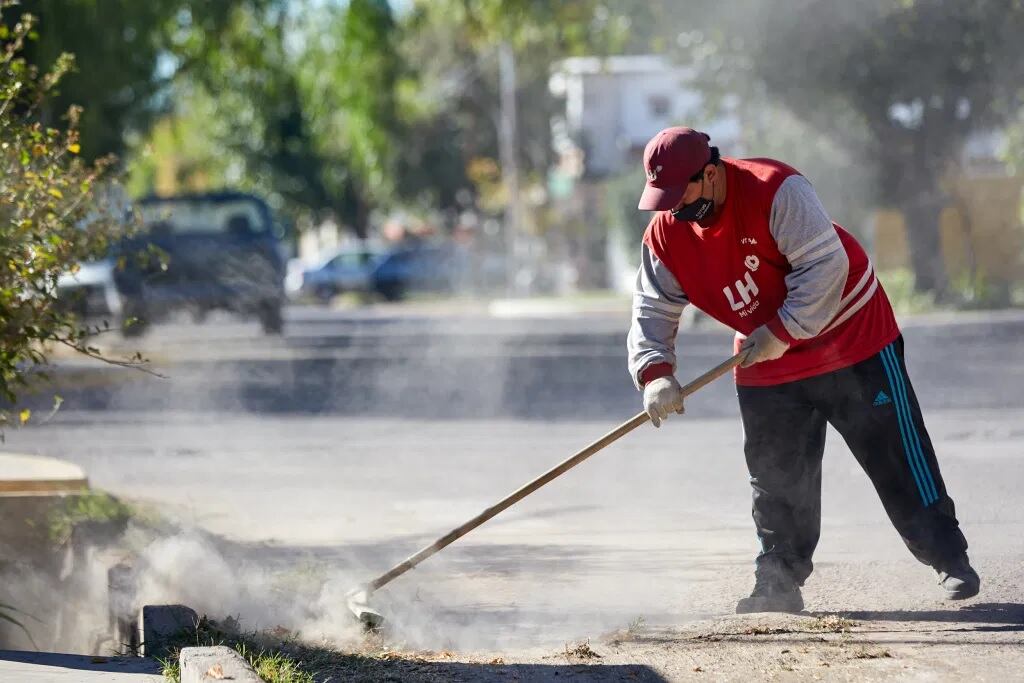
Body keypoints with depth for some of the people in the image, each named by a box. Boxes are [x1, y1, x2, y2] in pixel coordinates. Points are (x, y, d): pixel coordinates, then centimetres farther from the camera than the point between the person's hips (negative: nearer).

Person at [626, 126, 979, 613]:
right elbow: (653, 312, -6)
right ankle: (779, 583, 13)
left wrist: (781, 332, -30)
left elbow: (825, 267, -29)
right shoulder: (665, 236, -8)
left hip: (851, 333, -5)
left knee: (897, 455, -2)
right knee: (774, 478, 3)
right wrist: (655, 373, -23)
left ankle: (950, 559, 7)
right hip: (765, 370, 5)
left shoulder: (775, 190, -27)